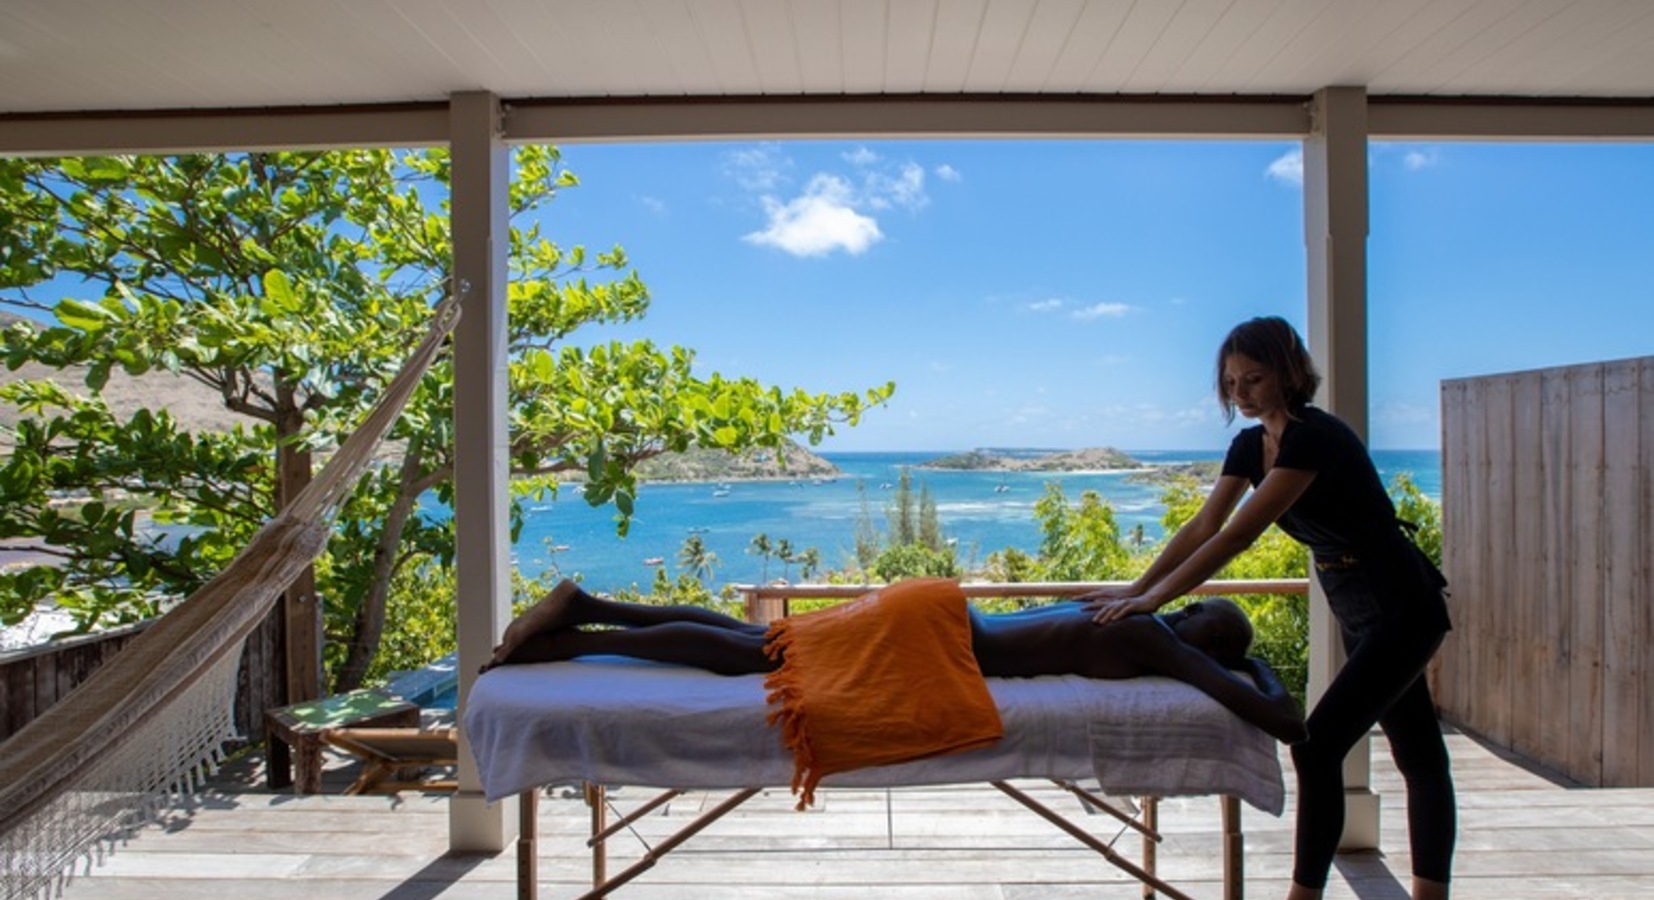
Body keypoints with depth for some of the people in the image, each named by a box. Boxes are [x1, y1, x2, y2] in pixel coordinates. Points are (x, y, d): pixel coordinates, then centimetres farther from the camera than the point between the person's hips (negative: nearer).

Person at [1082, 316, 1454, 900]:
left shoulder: (1314, 436, -24)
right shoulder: (1250, 445, 2)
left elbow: (1238, 535, -30)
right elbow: (1202, 528, 1)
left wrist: (1153, 599, -30)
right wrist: (1133, 591, -6)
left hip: (1403, 611, -9)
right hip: (1361, 612, 9)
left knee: (1318, 747, -10)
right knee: (1418, 754, 17)